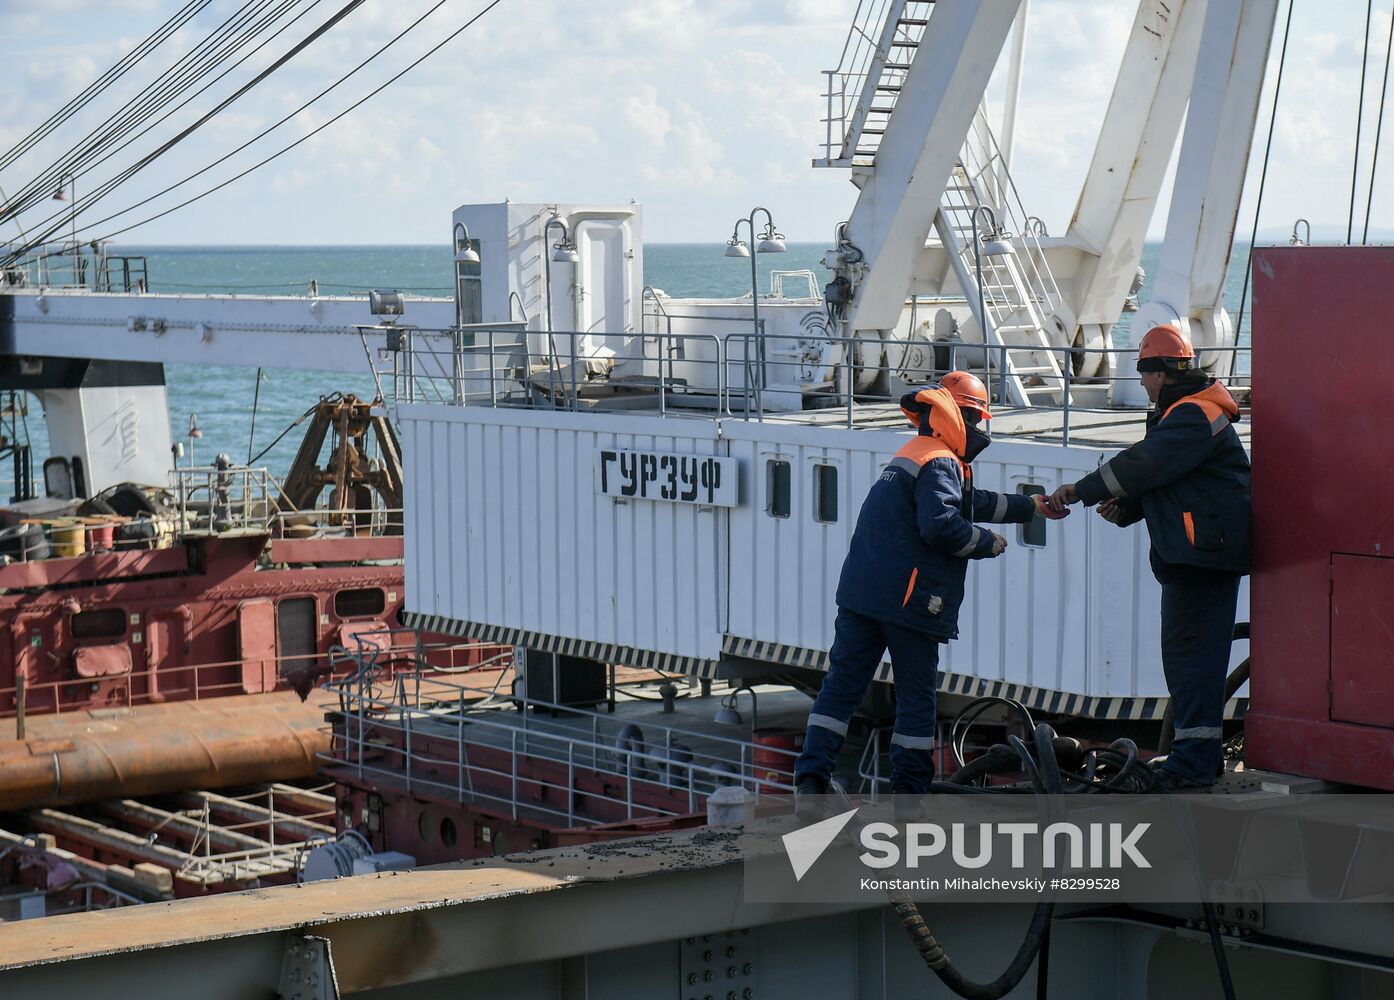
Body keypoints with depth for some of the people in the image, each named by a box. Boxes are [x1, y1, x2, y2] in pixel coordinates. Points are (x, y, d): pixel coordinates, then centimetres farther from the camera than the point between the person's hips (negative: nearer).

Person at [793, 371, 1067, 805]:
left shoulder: (911, 456, 23)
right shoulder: (940, 464, -9)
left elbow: (972, 502, 32)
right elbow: (940, 525, -24)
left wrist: (1033, 506, 36)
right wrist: (987, 543, -8)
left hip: (860, 590, 8)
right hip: (909, 599, -8)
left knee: (843, 684, 5)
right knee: (916, 694, 5)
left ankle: (811, 778, -1)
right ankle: (910, 788, 10)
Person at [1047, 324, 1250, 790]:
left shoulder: (1193, 416, -15)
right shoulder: (1185, 413, 20)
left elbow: (1144, 464, -23)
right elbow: (1163, 479, 20)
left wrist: (1082, 491, -18)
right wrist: (1125, 508, 3)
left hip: (1203, 551, -11)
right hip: (1194, 552, 11)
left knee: (1190, 649, -11)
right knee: (1186, 649, 14)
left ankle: (1194, 761, -11)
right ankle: (1202, 753, 21)